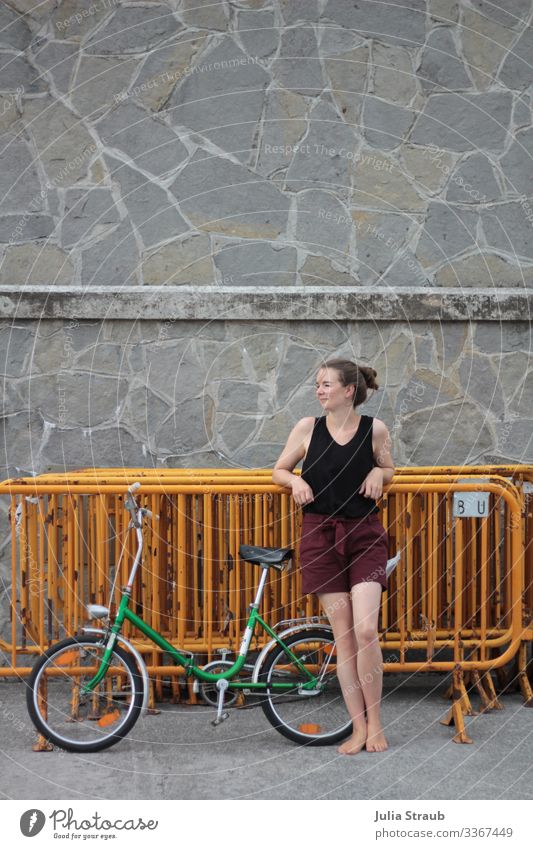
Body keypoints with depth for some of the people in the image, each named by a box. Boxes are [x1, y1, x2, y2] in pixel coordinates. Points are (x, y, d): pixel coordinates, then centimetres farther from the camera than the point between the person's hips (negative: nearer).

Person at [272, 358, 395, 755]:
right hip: (322, 535, 1)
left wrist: (378, 473, -6)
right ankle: (359, 728, 8)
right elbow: (279, 471, 12)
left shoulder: (375, 429, -1)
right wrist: (296, 481, -9)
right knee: (343, 636, 1)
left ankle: (375, 722, 2)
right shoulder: (308, 428, 0)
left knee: (365, 630, -13)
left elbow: (388, 470, 16)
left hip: (365, 535, -1)